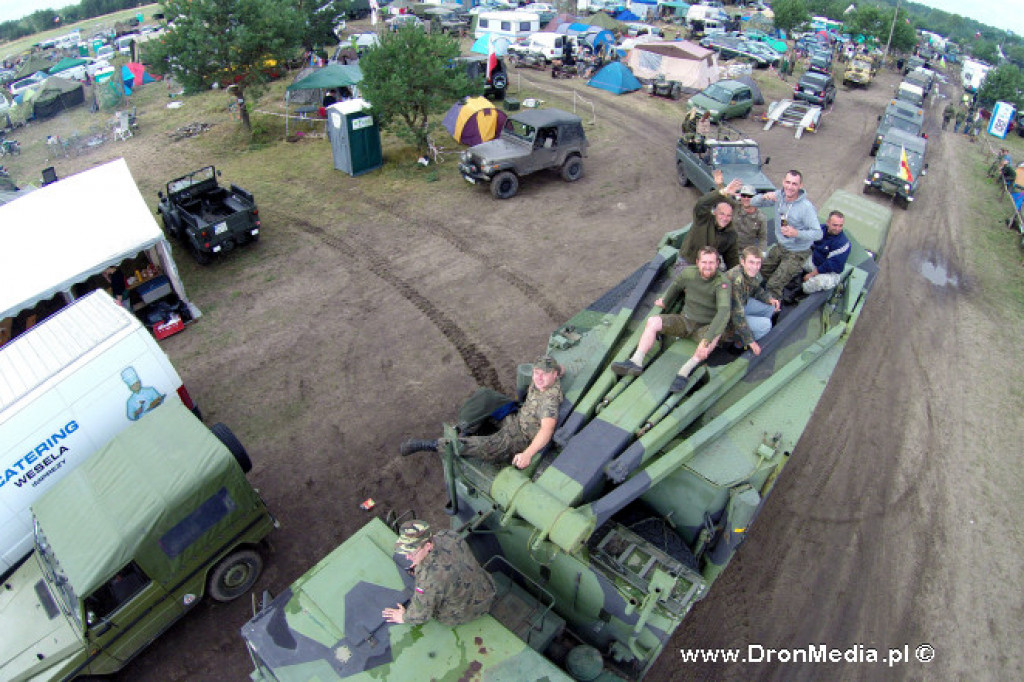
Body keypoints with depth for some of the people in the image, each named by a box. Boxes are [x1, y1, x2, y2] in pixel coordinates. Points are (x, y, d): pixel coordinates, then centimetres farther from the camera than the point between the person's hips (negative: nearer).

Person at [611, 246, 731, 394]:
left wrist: (706, 340, -48)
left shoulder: (722, 282, -24)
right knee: (652, 321, -18)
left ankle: (685, 370, -46)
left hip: (706, 327, -4)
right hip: (686, 321, 4)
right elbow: (676, 285, 16)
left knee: (715, 335, -39)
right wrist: (665, 301, 33)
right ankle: (636, 362, -31)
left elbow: (724, 312, -38)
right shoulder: (688, 273, -9)